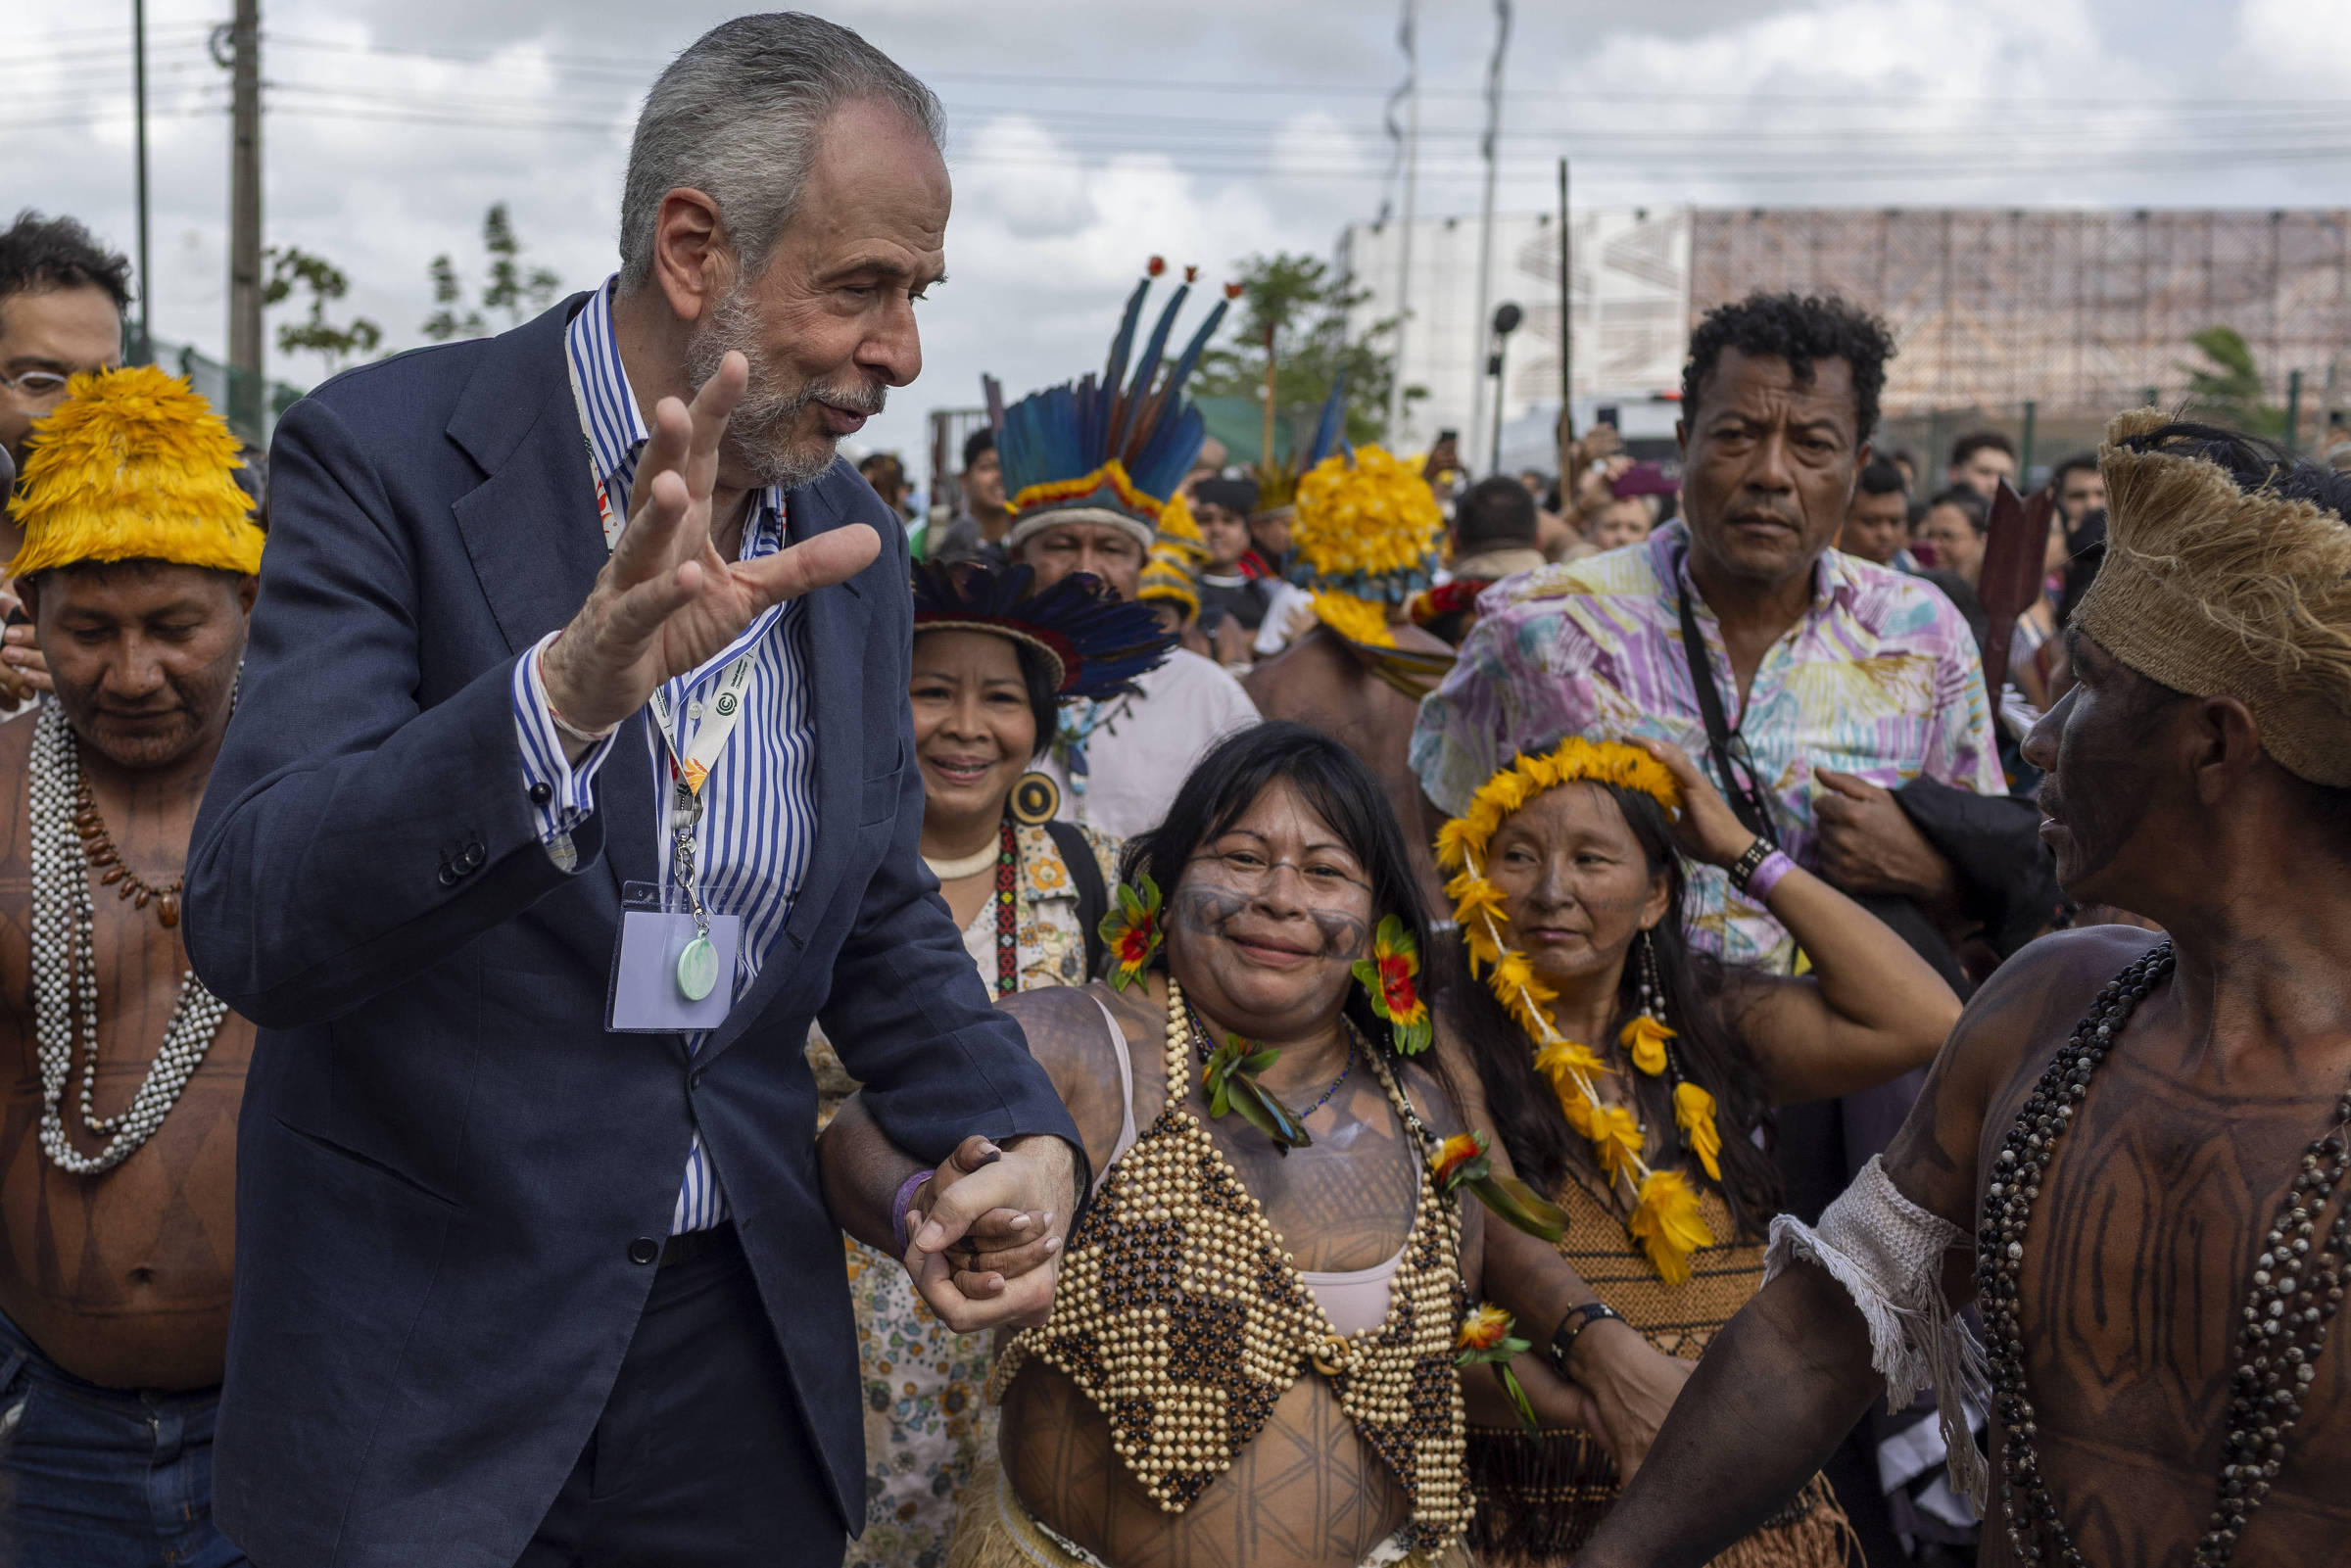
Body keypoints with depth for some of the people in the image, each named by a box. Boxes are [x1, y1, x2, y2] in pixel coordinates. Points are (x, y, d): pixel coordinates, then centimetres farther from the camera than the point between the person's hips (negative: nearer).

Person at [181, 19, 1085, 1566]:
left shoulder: (852, 542, 4)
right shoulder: (386, 455, -13)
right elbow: (250, 919, -24)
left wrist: (1017, 1134, -6)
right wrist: (567, 689, -38)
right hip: (425, 1367, -4)